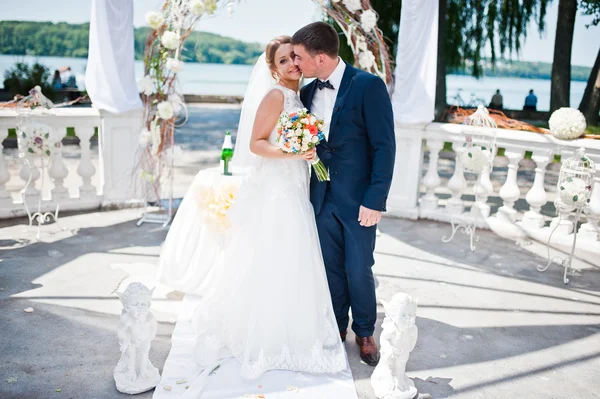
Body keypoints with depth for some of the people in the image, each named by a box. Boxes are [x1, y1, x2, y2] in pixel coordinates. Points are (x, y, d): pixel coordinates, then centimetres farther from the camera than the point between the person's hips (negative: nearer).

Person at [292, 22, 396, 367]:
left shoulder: (368, 86, -13)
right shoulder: (307, 92, 5)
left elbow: (385, 146, -14)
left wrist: (375, 200, -17)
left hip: (358, 199, -4)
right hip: (322, 197, 5)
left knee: (359, 271, 6)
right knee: (332, 268, 14)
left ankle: (365, 332, 29)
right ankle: (337, 326, 34)